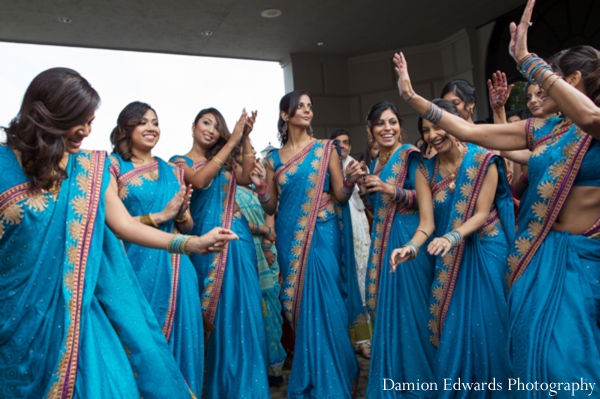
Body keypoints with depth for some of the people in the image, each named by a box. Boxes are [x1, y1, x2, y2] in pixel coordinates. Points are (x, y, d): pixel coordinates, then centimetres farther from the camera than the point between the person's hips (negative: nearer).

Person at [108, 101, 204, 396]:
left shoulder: (172, 171, 13)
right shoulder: (113, 167, 0)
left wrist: (181, 212, -6)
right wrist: (160, 215, -15)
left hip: (174, 268, 5)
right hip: (135, 266, -4)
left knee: (179, 338, 9)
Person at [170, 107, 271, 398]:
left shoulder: (223, 160, 16)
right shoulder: (179, 162, 3)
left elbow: (246, 178, -3)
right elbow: (199, 181, -19)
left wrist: (245, 138, -8)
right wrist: (233, 140, -17)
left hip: (238, 238, 4)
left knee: (242, 307, 6)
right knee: (215, 309, 3)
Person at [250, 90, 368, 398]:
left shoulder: (326, 149, 3)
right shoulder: (273, 158, 9)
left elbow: (340, 197, 0)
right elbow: (271, 208, 9)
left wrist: (350, 180, -19)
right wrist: (260, 185, -8)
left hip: (321, 234, -2)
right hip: (290, 238, 3)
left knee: (323, 304, -5)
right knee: (300, 306, 8)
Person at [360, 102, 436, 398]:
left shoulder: (410, 155, -5)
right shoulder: (375, 164, 16)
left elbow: (424, 199, -13)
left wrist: (392, 189, -21)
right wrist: (365, 187, 7)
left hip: (408, 238, -7)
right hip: (382, 240, 7)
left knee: (409, 308, -2)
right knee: (386, 309, 13)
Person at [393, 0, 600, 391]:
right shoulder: (542, 130, 8)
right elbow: (468, 131, 6)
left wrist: (526, 58, -29)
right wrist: (412, 96, 7)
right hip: (537, 255, 6)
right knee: (535, 350, 13)